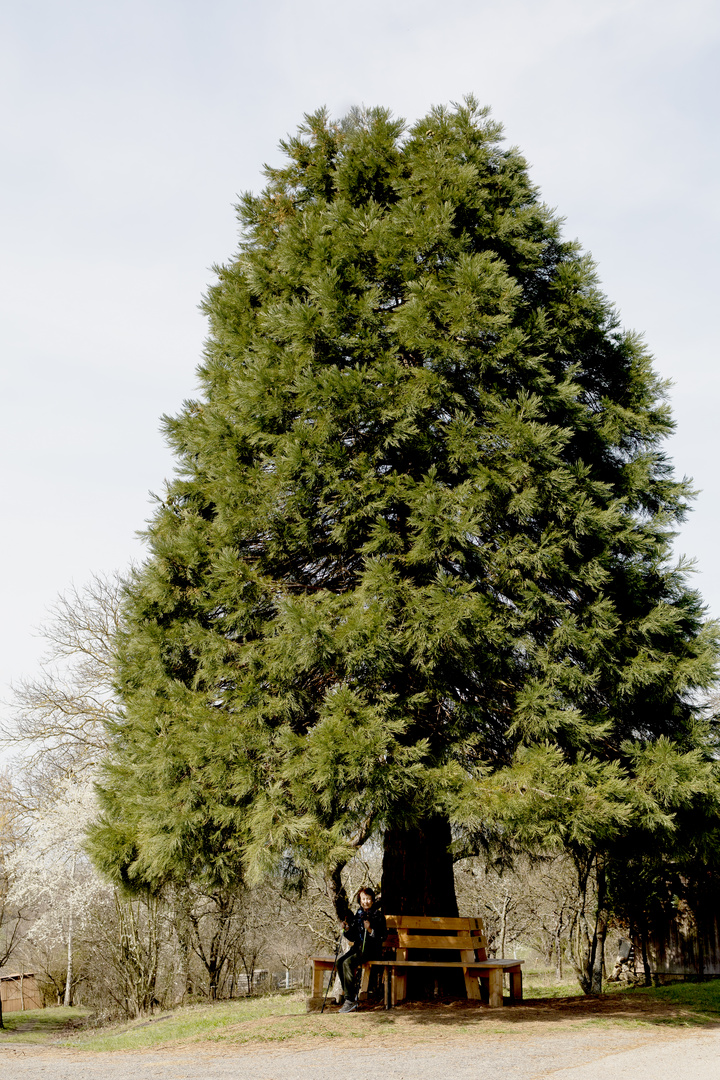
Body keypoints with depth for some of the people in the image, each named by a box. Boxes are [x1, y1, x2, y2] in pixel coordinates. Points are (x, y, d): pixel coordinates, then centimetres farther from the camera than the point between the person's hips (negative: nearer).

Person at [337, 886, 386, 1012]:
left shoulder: (378, 915, -4)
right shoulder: (358, 915, 13)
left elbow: (383, 937, -11)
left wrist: (370, 930, -25)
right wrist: (347, 930, -4)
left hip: (372, 949, -6)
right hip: (358, 947, 6)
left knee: (348, 962, -27)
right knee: (340, 961, -19)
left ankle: (351, 1001, -21)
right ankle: (349, 994, -11)